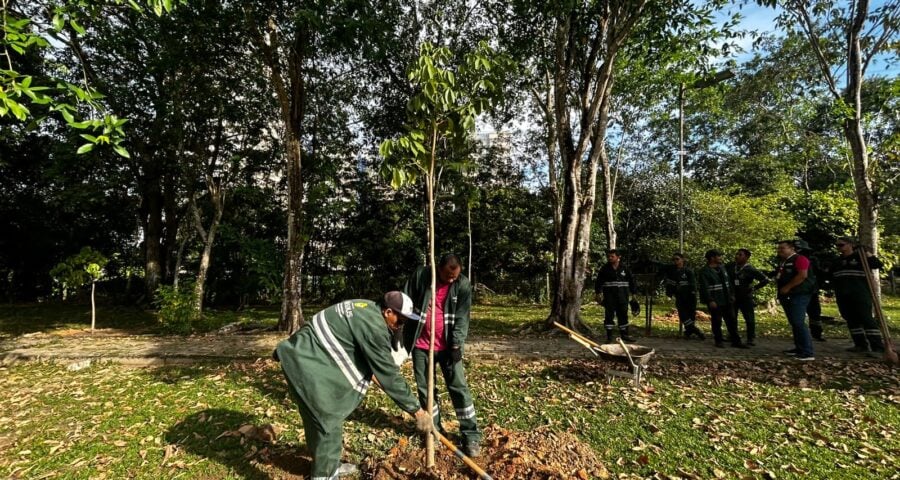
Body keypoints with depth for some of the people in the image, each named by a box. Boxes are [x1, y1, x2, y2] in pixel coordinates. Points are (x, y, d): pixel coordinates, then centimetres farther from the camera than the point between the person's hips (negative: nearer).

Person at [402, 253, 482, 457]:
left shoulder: (463, 285, -8)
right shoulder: (420, 276, -7)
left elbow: (462, 317, -8)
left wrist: (456, 345, -15)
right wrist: (402, 335, 2)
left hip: (448, 346, -1)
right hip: (421, 345, 1)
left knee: (459, 387, 0)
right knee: (425, 389, 10)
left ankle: (471, 435, 11)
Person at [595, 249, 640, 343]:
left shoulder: (624, 268, 4)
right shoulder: (604, 268, 0)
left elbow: (631, 281, 10)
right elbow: (598, 282, 2)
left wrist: (633, 295, 8)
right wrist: (598, 294, -5)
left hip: (622, 296, 2)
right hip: (609, 295, -1)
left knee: (623, 314, 9)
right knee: (609, 315, 0)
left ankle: (624, 334, 22)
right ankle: (609, 336, 7)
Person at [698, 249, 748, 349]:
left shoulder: (722, 267, 11)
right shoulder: (704, 272, -14)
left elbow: (728, 283, 19)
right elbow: (704, 288, -19)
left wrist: (731, 294, 15)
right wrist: (710, 301, -22)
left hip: (727, 300, 7)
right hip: (715, 303, -7)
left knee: (732, 321, 11)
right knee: (717, 322, 4)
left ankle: (736, 341, 20)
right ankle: (719, 341, 18)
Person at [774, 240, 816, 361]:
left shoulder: (799, 259, -9)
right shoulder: (783, 263, 20)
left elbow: (803, 275, -20)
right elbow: (779, 278, 30)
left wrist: (787, 287, -17)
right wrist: (779, 285, 9)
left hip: (798, 296, -10)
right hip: (788, 297, 10)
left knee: (799, 323, -14)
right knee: (794, 324, 13)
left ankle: (807, 353, -13)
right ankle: (799, 348, 20)